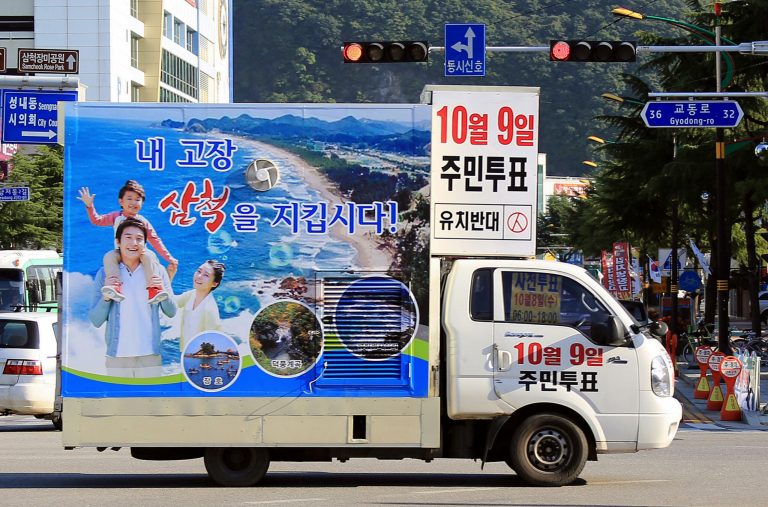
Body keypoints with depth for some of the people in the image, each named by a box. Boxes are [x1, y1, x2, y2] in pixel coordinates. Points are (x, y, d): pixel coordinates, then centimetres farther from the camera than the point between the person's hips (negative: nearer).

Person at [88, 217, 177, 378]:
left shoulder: (156, 271, 7)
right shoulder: (105, 273, 4)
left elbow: (171, 312, 7)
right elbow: (96, 321, 3)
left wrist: (162, 290, -11)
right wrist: (106, 297, -15)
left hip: (150, 357, 1)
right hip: (117, 357, -1)